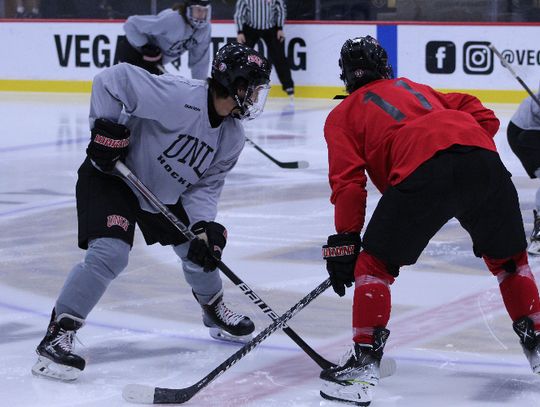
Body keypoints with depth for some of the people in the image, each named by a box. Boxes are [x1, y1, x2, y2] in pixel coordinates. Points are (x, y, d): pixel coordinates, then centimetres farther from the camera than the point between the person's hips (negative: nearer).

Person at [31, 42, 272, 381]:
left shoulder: (232, 137, -5)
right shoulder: (179, 96, -31)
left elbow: (206, 184, -1)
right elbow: (112, 79, -30)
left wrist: (204, 226, -17)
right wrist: (108, 129, -29)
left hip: (166, 193, 8)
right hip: (112, 176, -8)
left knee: (202, 247, 12)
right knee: (110, 253, -24)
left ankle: (216, 313, 41)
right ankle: (57, 336, -18)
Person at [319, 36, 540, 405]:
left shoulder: (343, 115, 26)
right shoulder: (416, 89, 39)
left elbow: (348, 181, 11)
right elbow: (485, 118, 28)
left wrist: (345, 241, 13)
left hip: (424, 170, -4)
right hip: (483, 159, 4)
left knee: (375, 263, 10)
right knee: (508, 258, 26)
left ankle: (364, 364, 3)